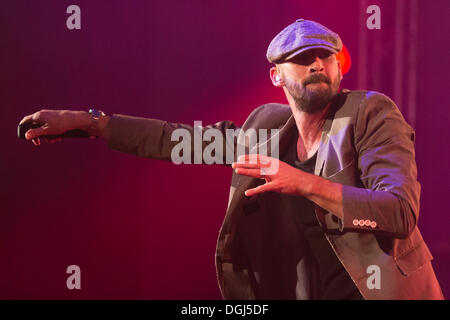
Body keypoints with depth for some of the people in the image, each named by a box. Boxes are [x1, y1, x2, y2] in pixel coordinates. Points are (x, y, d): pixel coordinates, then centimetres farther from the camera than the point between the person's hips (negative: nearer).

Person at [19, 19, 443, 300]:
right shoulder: (268, 125, 5)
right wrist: (83, 121, 8)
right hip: (303, 291, 4)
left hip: (381, 290, -4)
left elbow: (402, 211, -20)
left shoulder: (372, 113, -9)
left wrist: (305, 184, -31)